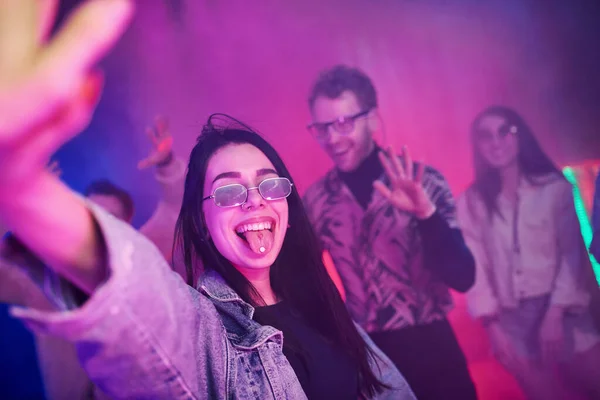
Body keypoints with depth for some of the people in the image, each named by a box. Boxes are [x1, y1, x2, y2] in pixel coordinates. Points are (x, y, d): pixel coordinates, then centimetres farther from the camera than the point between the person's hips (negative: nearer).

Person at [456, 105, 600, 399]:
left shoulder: (555, 187, 1)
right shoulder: (471, 202, 3)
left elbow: (572, 253, -4)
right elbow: (474, 265, -2)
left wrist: (555, 313, -13)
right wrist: (492, 325, -9)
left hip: (561, 311, 0)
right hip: (510, 318, 1)